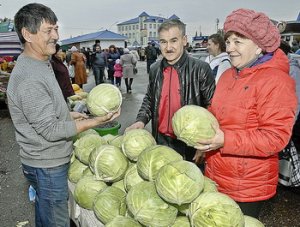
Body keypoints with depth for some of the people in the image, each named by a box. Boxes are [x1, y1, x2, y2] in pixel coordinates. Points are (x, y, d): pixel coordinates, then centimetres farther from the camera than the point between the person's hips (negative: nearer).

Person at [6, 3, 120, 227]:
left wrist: (69, 114, 10)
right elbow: (51, 130, -23)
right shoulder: (29, 78, -26)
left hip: (47, 161, 9)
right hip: (47, 166, -9)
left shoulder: (41, 64, 6)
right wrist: (95, 121, -22)